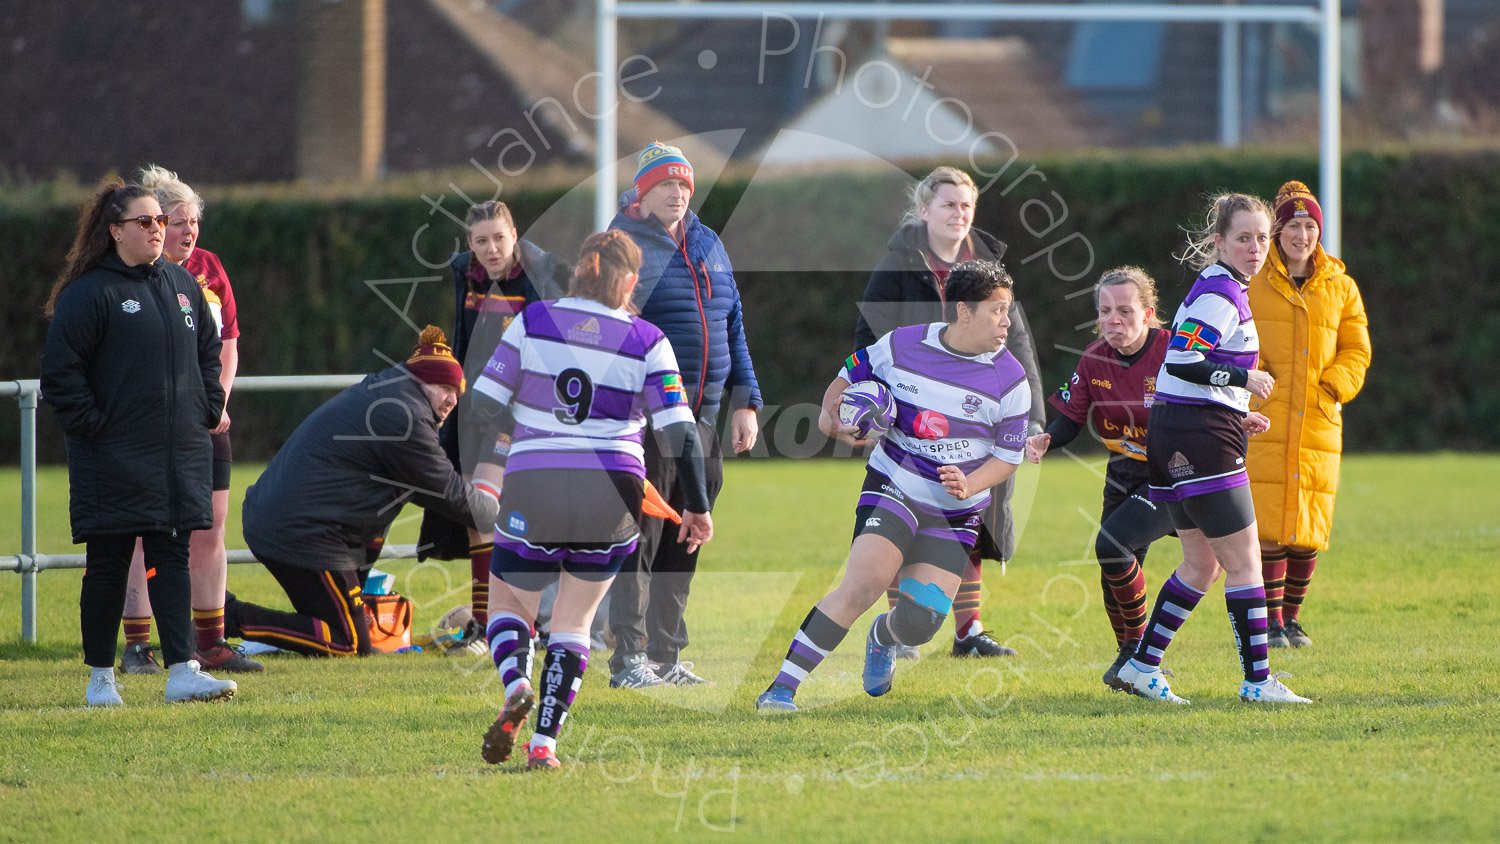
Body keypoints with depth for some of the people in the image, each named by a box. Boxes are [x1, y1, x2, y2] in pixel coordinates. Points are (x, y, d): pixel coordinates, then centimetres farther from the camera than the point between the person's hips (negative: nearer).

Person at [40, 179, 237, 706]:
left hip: (180, 455, 5)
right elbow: (59, 370, -10)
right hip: (114, 460, -5)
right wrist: (90, 425, -13)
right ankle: (101, 677, 10)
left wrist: (206, 410, 13)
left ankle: (182, 672, -3)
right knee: (107, 565, 1)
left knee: (172, 559, 1)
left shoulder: (182, 285, 11)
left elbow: (209, 350, 24)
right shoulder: (89, 293, -9)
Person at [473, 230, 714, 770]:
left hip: (531, 488, -1)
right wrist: (697, 507, 7)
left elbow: (484, 406, 0)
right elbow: (679, 431, -3)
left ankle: (515, 687, -14)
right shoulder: (647, 342, 1)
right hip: (613, 496, 1)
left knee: (509, 605, 18)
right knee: (573, 624, 18)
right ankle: (544, 742, 4)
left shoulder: (533, 322, 1)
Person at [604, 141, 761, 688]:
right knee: (638, 540, -6)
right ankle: (629, 659, -3)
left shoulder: (708, 246, 16)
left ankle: (666, 657, 15)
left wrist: (744, 401, 15)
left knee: (682, 544, 9)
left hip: (700, 419, 6)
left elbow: (733, 328, 21)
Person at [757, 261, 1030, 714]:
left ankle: (883, 638, 34)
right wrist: (831, 415, -8)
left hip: (955, 514, 2)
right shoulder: (901, 346, -7)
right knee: (861, 587, -25)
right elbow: (850, 375, 12)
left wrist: (968, 486, -17)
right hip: (893, 488, -2)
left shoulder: (1010, 380, -7)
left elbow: (1008, 455, 1)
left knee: (919, 625, -8)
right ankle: (781, 689, -23)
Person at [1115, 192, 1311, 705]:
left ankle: (1142, 666, 19)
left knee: (1202, 563, 17)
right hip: (1201, 438, -10)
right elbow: (1182, 361, -23)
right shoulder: (1221, 293, -14)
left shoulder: (1219, 288, 17)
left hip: (1170, 433, 10)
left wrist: (1237, 415, 17)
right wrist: (1244, 379, -19)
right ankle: (1257, 681, -4)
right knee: (1244, 562, -6)